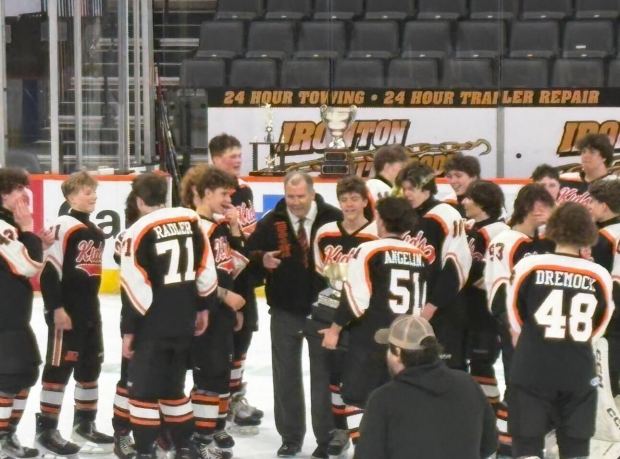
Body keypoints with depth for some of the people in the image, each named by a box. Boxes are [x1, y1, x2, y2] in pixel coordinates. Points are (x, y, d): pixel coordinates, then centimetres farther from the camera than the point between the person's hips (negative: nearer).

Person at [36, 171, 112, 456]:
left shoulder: (96, 232, 14)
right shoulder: (64, 227, -14)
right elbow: (49, 271, -18)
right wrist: (57, 308, -21)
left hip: (89, 310, 9)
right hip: (65, 311, -9)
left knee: (90, 365, 14)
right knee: (59, 367, -6)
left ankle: (84, 424, 26)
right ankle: (46, 430, -2)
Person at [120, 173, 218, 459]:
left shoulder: (139, 232, -12)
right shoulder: (190, 220, 4)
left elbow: (135, 288, -14)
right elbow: (206, 269, 9)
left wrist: (129, 330, -7)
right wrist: (203, 307, 20)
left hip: (152, 327, -6)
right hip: (182, 323, 6)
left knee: (143, 389, 1)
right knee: (173, 386, 18)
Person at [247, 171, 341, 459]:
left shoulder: (334, 219, -9)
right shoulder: (271, 222, -3)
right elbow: (250, 252, 2)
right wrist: (262, 260, -18)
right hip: (284, 309, 2)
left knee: (324, 373, 6)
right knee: (286, 374, 10)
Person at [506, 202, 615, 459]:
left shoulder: (530, 266, -7)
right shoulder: (599, 276, -4)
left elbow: (515, 322, 6)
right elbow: (598, 328, 10)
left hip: (531, 373, -2)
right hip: (580, 375, 2)